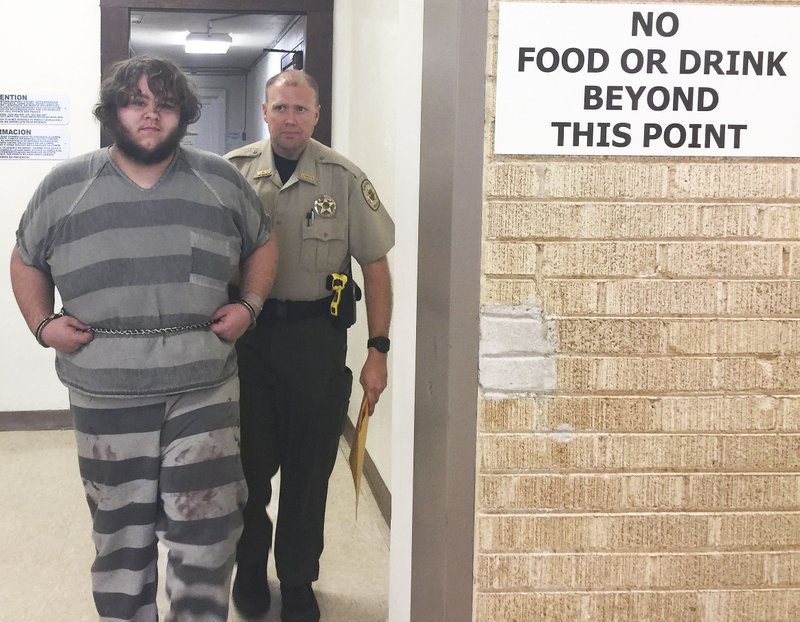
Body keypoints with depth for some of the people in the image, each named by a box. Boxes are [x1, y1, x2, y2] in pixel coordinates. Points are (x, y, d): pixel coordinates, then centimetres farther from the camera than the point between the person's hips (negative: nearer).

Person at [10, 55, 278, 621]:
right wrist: (42, 325, 1)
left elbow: (262, 245, 16)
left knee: (206, 536, 1)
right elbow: (27, 261, 16)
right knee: (120, 536, 13)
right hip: (106, 399, 1)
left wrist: (249, 305, 1)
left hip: (204, 391, 0)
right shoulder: (64, 187, 3)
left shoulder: (222, 181, 3)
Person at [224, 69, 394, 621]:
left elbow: (376, 265, -1)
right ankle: (250, 567, 33)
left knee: (309, 468, 8)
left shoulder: (344, 178, -3)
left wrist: (378, 351, -5)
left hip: (316, 336, -1)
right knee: (249, 458, 9)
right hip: (245, 332, 1)